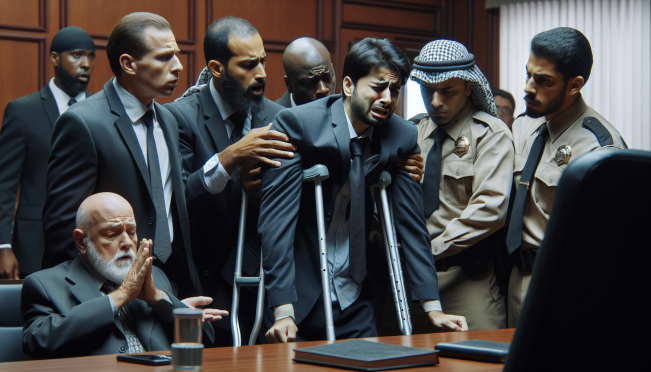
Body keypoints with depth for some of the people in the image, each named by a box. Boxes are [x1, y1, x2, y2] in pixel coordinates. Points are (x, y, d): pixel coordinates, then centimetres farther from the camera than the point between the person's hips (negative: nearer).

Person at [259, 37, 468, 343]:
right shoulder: (295, 123, -14)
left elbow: (410, 222, 2)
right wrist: (283, 312, -25)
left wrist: (433, 307, -2)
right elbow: (276, 217, -19)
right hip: (296, 298, -3)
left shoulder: (402, 136, -2)